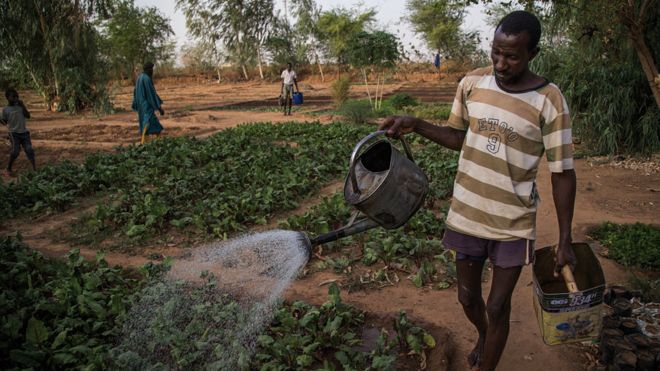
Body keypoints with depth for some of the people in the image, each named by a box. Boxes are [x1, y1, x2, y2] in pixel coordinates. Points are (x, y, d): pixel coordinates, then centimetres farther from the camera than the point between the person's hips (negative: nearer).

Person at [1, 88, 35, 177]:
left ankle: (35, 168, 1)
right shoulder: (5, 109, 0)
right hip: (14, 133, -2)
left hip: (24, 132, 3)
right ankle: (8, 169, 8)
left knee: (29, 150, -4)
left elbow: (28, 116, -1)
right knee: (15, 151, -8)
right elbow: (5, 122, 5)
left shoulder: (20, 106, 7)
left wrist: (23, 106, -8)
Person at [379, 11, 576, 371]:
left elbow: (562, 173, -9)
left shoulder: (549, 102, -15)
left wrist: (565, 241, -6)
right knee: (468, 298, 19)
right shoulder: (472, 83, -4)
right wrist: (415, 124, -9)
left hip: (513, 225, -3)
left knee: (497, 308, 7)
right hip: (466, 214, 4)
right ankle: (483, 335, 53)